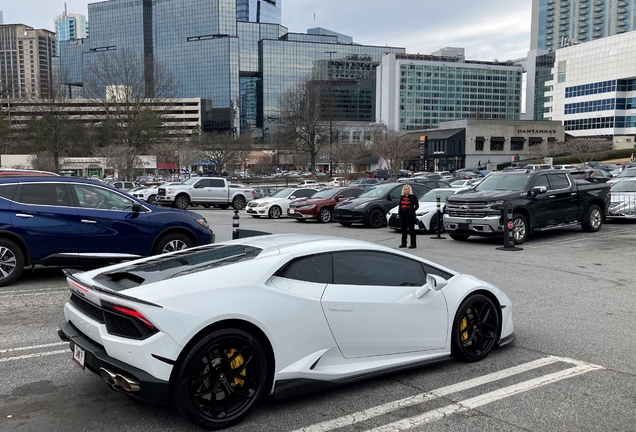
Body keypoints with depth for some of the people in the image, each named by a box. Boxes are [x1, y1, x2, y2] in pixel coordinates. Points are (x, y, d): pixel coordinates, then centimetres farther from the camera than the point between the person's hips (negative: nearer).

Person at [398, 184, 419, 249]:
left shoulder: (413, 197, 0)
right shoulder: (402, 197, 15)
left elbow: (417, 205, -1)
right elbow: (399, 205, 19)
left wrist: (413, 210, -17)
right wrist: (399, 212, 5)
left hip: (410, 215, -6)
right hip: (402, 215, 6)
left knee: (411, 229, -7)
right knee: (403, 229, 10)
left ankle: (413, 244, -6)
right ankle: (403, 243, 19)